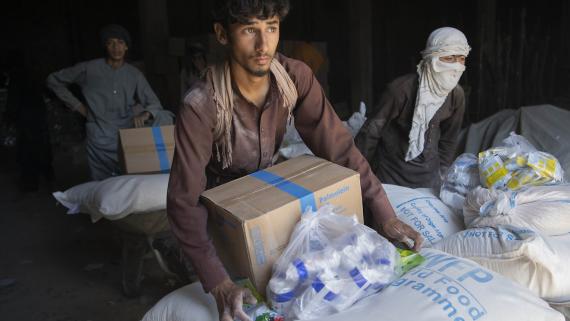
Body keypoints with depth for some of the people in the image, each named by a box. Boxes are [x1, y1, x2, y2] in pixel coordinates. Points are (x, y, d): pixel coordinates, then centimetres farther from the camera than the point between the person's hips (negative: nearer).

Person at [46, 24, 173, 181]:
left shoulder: (134, 74, 6)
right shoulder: (89, 69, 0)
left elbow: (154, 103, 0)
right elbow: (54, 80, 10)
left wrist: (144, 114, -23)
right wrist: (76, 105, 5)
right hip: (99, 140, -1)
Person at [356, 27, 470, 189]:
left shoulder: (456, 95, -7)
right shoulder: (401, 88, -23)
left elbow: (448, 139, 8)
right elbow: (372, 129, -16)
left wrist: (441, 172, 10)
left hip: (428, 171, 5)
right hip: (391, 169, -4)